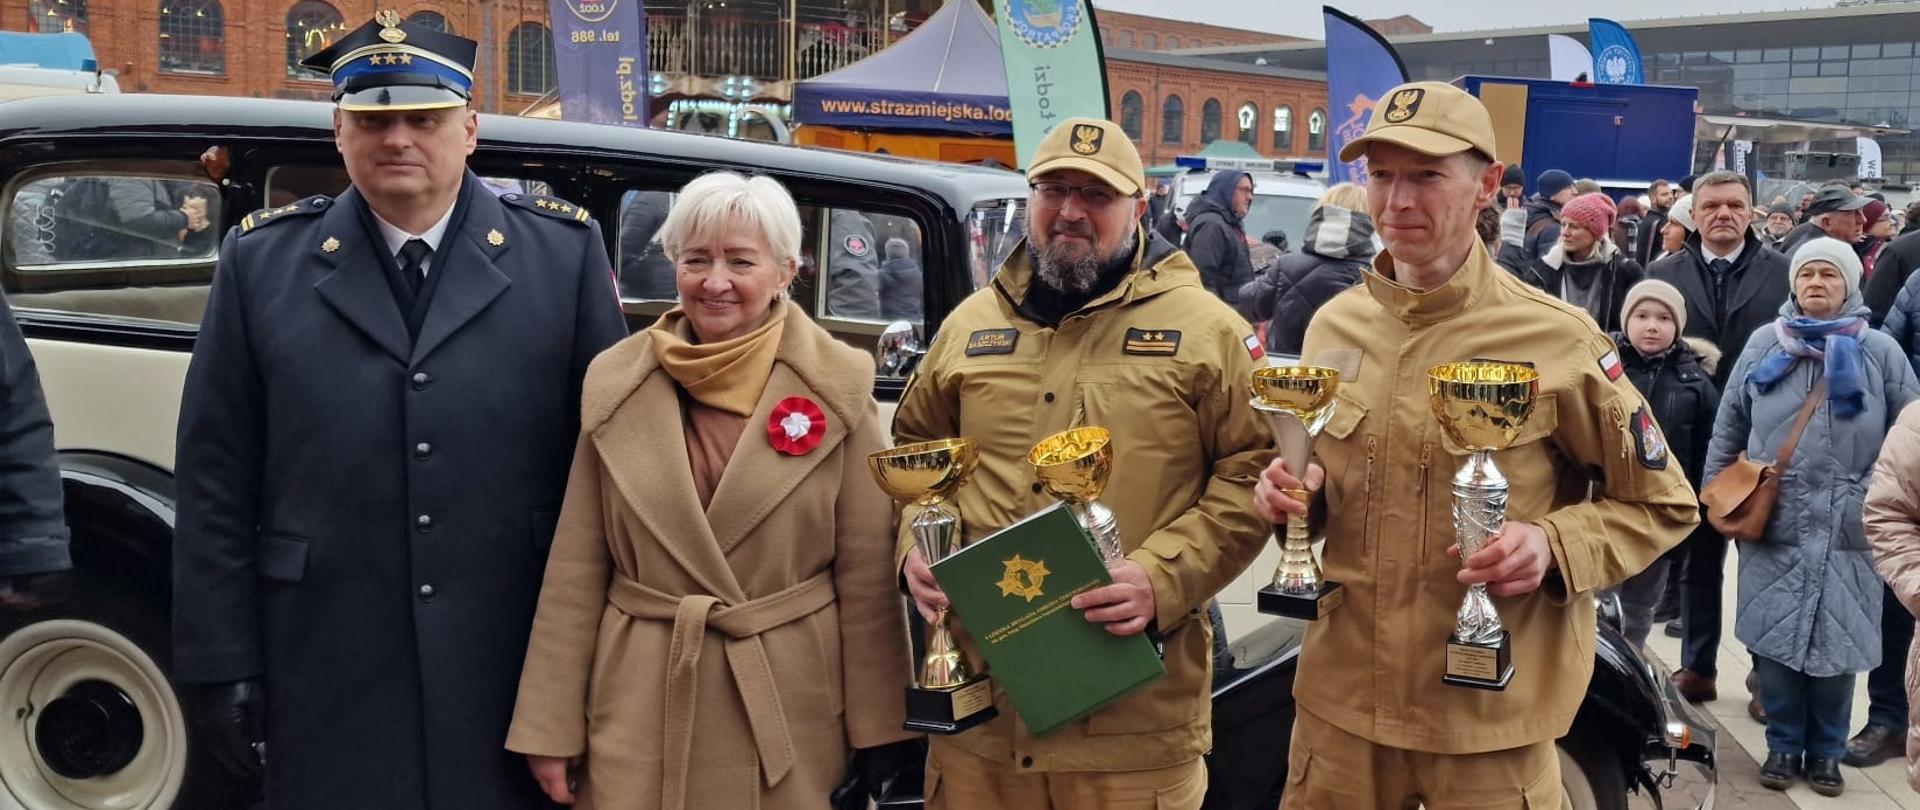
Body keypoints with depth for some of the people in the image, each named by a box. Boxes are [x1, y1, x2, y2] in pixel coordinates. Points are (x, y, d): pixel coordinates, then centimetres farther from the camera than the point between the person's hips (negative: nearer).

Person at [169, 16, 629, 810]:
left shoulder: (566, 251, 0)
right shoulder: (260, 261, 2)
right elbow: (217, 483, 3)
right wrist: (221, 663, 0)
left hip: (519, 677, 0)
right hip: (329, 694, 1)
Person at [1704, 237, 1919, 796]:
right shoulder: (1764, 344, 6)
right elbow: (1729, 425, 12)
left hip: (1848, 528, -1)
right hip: (1772, 521, 1)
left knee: (1837, 642, 4)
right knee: (1773, 639, 3)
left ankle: (1826, 751, 20)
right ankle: (1784, 744, 18)